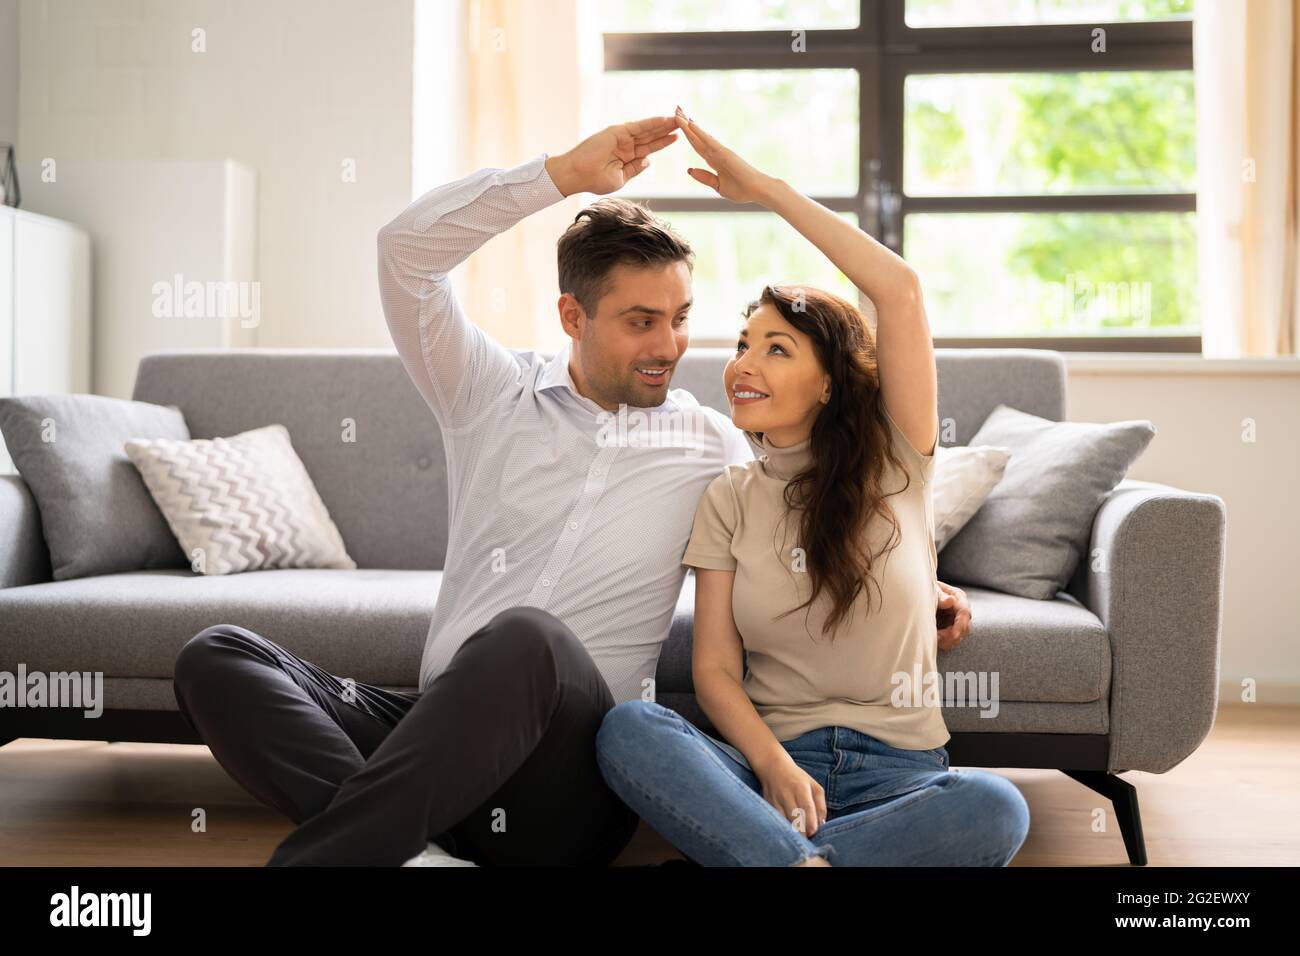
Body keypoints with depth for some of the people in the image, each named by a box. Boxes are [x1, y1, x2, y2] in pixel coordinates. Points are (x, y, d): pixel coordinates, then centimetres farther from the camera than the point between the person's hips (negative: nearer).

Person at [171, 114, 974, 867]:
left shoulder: (712, 447, 12)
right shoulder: (494, 397, 11)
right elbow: (408, 250, 0)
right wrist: (565, 173, -6)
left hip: (569, 774, -2)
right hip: (436, 732, 2)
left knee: (528, 638, -38)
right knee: (218, 657, -19)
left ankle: (323, 850, -30)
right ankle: (410, 848, -35)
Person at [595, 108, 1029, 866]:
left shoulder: (893, 464, 3)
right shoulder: (729, 500, 9)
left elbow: (901, 289, -10)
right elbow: (715, 666, 1)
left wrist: (762, 188, -7)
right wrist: (776, 766, -18)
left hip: (900, 769, 0)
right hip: (771, 760, 1)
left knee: (996, 807, -36)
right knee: (625, 727, -30)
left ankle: (764, 853, -26)